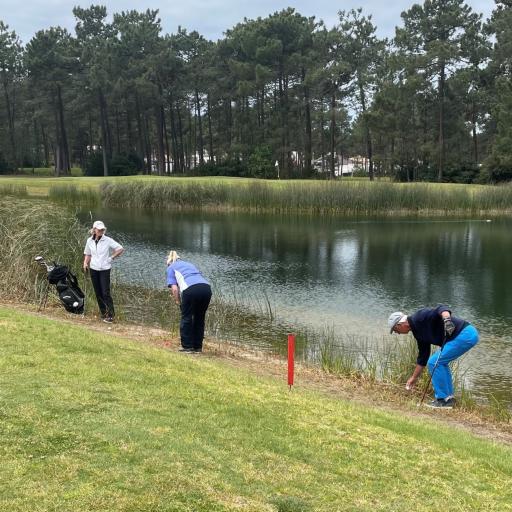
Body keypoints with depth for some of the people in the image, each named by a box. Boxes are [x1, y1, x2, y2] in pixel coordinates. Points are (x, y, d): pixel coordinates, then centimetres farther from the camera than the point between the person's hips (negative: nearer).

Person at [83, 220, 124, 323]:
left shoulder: (108, 240, -8)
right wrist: (85, 263, -1)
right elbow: (88, 254, 15)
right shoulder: (89, 241, 4)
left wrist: (112, 258, -4)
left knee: (106, 293, -10)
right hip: (93, 269, 4)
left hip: (105, 269, -4)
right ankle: (103, 313, 21)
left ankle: (111, 315, -6)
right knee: (98, 293, 9)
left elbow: (121, 249, -4)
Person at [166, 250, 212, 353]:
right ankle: (198, 347, 23)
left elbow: (174, 288, 7)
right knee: (199, 318, 19)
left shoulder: (171, 268, 21)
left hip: (191, 288, -5)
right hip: (206, 287, 5)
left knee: (186, 318, 12)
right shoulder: (189, 264, 38)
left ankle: (187, 346, 13)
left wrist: (178, 301, 20)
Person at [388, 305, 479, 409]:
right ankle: (448, 397, 24)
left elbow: (441, 309, -24)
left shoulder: (420, 317, -9)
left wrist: (446, 319, -45)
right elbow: (423, 356, 25)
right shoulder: (417, 330, 18)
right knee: (440, 362, 20)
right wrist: (414, 378, 31)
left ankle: (443, 400, 2)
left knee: (434, 362, -7)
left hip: (466, 334, -10)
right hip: (466, 335, 10)